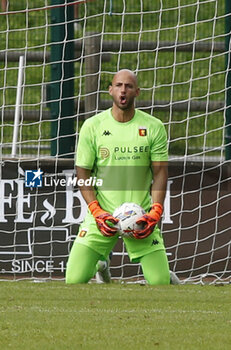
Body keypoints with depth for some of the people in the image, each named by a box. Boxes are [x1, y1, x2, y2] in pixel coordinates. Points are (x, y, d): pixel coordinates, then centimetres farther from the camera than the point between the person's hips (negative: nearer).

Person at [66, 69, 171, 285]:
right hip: (102, 215, 0)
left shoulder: (154, 127, 2)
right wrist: (97, 212, -10)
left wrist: (155, 212, -9)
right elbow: (83, 174, 3)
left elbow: (160, 173, 4)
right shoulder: (92, 126, 1)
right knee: (75, 279, -11)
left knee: (160, 282, -8)